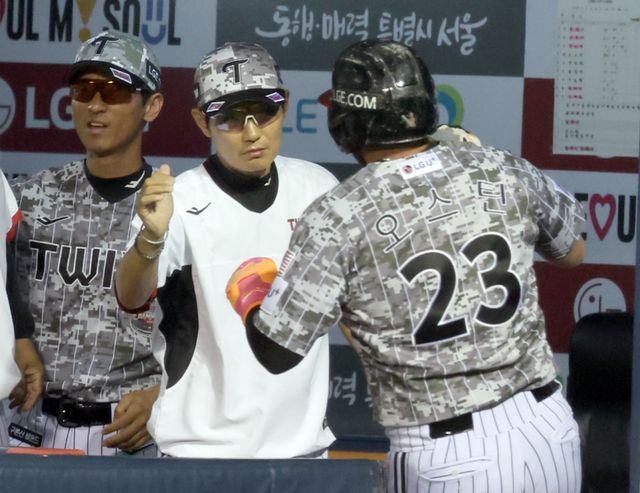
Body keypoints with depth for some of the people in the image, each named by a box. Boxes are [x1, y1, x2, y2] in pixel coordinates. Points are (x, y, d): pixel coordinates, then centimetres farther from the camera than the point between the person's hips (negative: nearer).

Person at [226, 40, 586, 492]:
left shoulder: (337, 217, -10)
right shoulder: (505, 171, 1)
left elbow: (276, 353, -6)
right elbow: (574, 252, 20)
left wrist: (248, 293, 16)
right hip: (550, 430, 4)